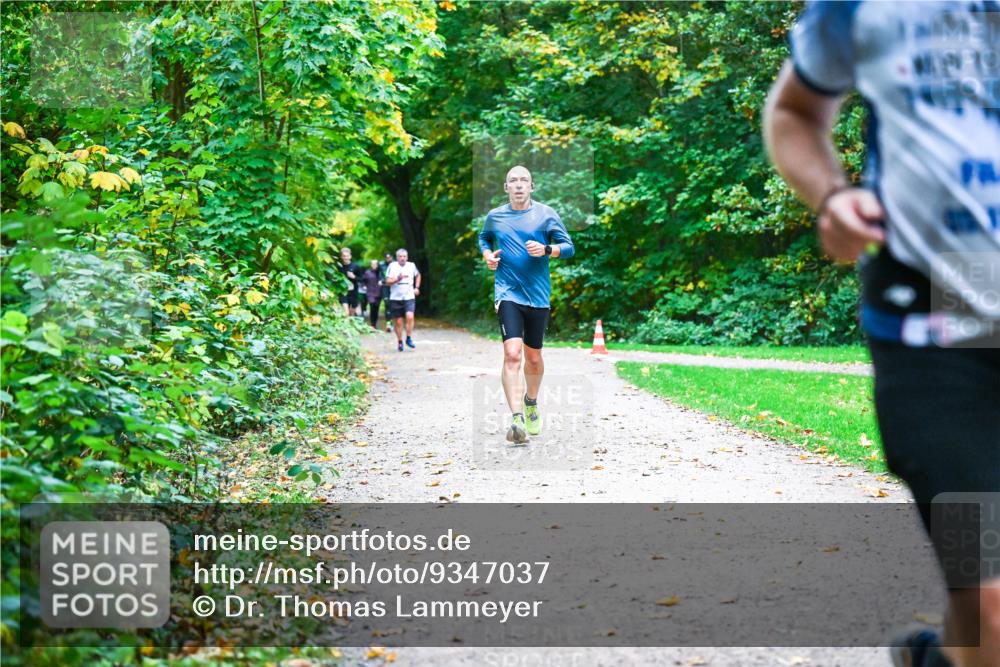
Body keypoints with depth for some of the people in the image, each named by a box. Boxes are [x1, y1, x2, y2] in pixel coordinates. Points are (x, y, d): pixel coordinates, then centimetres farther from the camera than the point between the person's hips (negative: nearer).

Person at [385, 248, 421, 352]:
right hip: (395, 298, -1)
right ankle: (399, 342, 19)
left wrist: (417, 287, 15)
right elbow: (388, 282, -8)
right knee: (398, 321, 4)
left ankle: (409, 338, -7)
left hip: (409, 297, 1)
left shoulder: (412, 266, 6)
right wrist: (398, 279, -24)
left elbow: (418, 275, 26)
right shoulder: (392, 266, -3)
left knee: (410, 316, -20)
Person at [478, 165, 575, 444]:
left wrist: (546, 249, -18)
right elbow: (484, 237, 27)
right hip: (507, 293, -1)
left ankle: (531, 403, 42)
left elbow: (569, 247, 2)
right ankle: (516, 419, -26)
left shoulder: (546, 214, 1)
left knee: (533, 357, 13)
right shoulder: (494, 216, 6)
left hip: (538, 295, 1)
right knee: (512, 354, -19)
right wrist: (487, 255, 6)